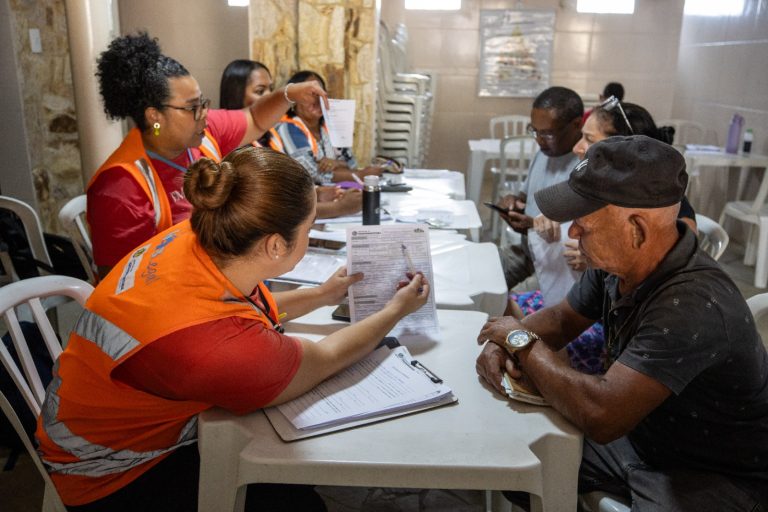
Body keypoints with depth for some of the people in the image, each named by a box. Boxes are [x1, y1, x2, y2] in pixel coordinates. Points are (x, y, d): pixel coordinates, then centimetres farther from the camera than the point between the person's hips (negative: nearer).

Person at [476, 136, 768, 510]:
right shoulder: (614, 264, -9)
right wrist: (501, 345, -14)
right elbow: (560, 318, 7)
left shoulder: (694, 303, -35)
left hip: (715, 477, -7)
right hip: (635, 435, 7)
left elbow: (600, 415, -41)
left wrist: (522, 341, -25)